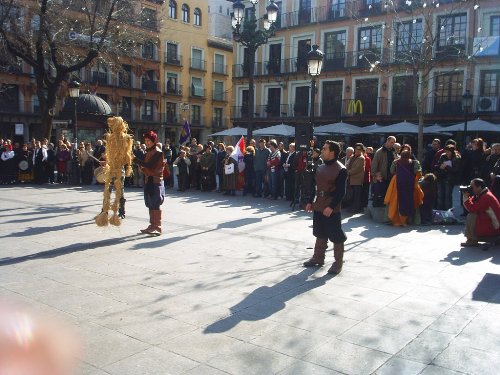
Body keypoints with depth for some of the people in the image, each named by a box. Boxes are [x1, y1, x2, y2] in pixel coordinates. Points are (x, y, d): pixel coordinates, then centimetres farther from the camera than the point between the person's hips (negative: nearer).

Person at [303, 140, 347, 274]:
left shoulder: (341, 170, -12)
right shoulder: (320, 168, 9)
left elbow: (341, 192, -16)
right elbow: (314, 185, 14)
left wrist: (331, 206, -22)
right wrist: (310, 202, 9)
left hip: (332, 208, -7)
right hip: (318, 206, 7)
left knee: (336, 236, 2)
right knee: (320, 234, 17)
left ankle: (338, 263, 13)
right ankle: (318, 258, 29)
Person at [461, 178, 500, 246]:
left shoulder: (486, 197, -21)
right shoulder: (481, 195, 10)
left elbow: (472, 209, -25)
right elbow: (472, 204, 12)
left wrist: (466, 197, -16)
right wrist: (467, 196, 0)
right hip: (489, 221, 10)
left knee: (471, 216, -18)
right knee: (470, 216, 15)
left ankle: (473, 240, -9)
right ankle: (469, 237, 7)